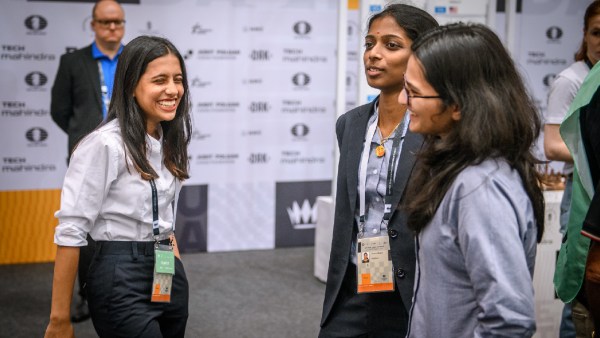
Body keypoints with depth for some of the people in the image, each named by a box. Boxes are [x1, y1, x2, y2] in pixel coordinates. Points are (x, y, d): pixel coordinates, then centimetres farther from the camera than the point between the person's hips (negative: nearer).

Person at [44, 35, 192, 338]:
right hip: (122, 281, -7)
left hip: (168, 279, 7)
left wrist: (176, 268, 13)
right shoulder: (105, 144, -15)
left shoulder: (169, 140, 7)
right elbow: (70, 231, -15)